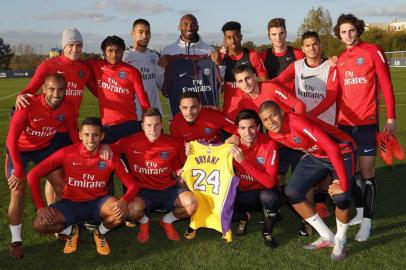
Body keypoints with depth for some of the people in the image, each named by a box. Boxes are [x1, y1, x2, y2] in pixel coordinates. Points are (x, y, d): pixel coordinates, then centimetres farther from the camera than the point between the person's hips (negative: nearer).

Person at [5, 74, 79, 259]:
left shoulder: (67, 107, -22)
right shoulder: (28, 106, -34)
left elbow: (73, 133, -5)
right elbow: (12, 139, -28)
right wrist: (19, 171, -27)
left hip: (44, 147, 4)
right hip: (19, 149, -4)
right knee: (17, 193, -11)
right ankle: (16, 240, 6)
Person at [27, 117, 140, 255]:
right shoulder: (67, 153, -16)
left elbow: (132, 185, -11)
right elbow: (33, 175, -12)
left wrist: (124, 201, -34)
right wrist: (40, 207, -19)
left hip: (98, 202, 0)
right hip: (71, 203, 0)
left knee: (121, 212, -31)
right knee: (40, 224, -26)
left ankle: (100, 233, 4)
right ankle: (71, 231, 9)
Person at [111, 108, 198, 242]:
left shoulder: (173, 144, -5)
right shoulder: (130, 142, -11)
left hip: (168, 190, 2)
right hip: (143, 191, -2)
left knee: (191, 204, -26)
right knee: (133, 209, -36)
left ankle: (167, 221, 10)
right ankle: (144, 221, 7)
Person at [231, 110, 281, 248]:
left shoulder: (269, 145, -23)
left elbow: (270, 182, -30)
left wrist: (244, 161, -37)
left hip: (265, 191, -3)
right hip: (243, 193, 3)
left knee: (268, 196, -37)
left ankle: (268, 230, -5)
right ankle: (242, 218, 9)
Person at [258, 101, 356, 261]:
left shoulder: (297, 122, -35)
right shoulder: (273, 134, -12)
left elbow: (332, 148, -37)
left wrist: (343, 183, -35)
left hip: (341, 152, -7)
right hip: (315, 155, 7)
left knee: (340, 197, -26)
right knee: (292, 192, -6)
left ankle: (340, 241, 6)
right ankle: (327, 237, 10)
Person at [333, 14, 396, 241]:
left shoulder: (373, 51, -3)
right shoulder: (340, 60, 12)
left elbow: (386, 86, -5)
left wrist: (391, 118, -10)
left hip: (367, 122, -5)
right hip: (345, 123, 5)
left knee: (366, 173, -3)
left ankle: (367, 222, 6)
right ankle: (360, 212, 26)